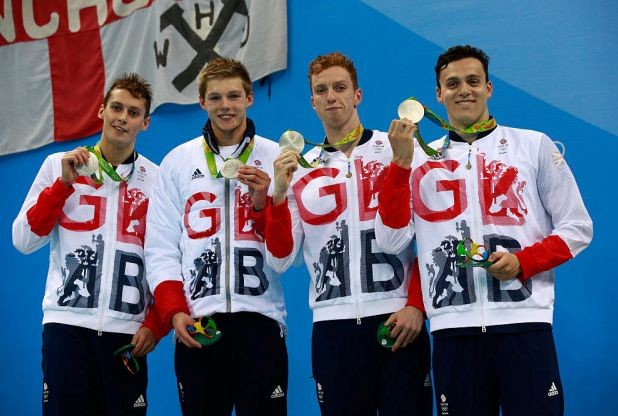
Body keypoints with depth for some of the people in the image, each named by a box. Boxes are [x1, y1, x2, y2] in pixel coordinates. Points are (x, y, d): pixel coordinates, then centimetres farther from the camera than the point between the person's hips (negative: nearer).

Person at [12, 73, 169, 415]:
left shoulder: (157, 180, 8)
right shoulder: (59, 166, 8)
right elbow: (23, 241, 2)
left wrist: (155, 324, -2)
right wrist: (64, 184, -6)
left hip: (127, 329, 0)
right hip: (67, 322, 0)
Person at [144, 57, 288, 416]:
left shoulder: (276, 158, 6)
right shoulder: (177, 161, 9)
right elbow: (161, 247, 5)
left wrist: (263, 201, -13)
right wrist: (174, 311, -6)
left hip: (259, 318, -1)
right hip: (197, 323, 1)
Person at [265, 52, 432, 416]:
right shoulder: (300, 170, 12)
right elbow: (280, 260, 7)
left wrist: (416, 305, -7)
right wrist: (279, 195, -5)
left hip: (398, 319, -2)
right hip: (333, 325, 2)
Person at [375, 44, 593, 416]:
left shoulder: (535, 146, 7)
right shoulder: (420, 159, 12)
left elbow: (578, 227, 6)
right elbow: (391, 240, 1)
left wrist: (524, 261, -9)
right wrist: (400, 163, -6)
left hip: (523, 324, -2)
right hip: (453, 329, 2)